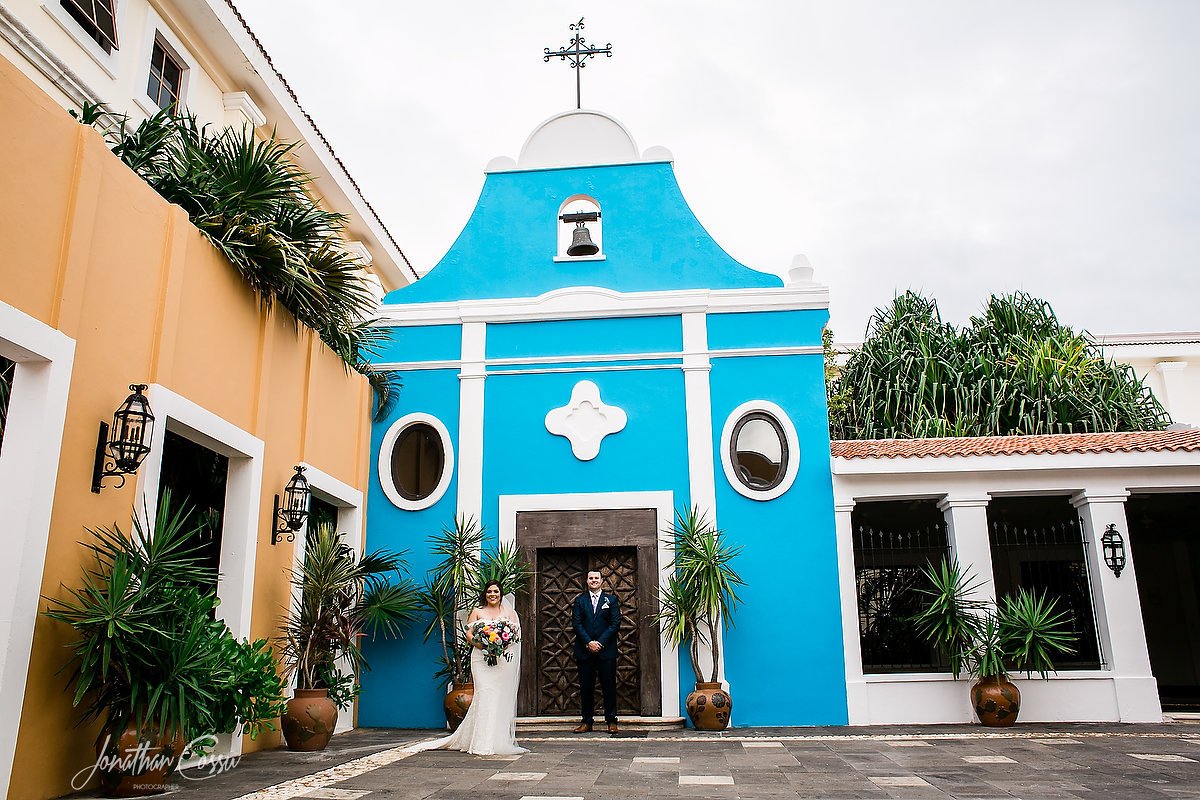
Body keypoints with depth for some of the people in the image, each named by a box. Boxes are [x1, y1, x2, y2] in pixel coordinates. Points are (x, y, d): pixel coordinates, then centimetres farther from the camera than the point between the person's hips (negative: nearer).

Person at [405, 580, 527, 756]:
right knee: (484, 695, -12)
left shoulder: (509, 612, 15)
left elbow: (517, 632, 8)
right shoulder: (477, 612, 13)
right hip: (482, 659, -1)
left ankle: (502, 740, 3)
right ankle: (484, 744, -10)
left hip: (504, 659, 1)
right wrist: (479, 644, -14)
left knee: (503, 696, -4)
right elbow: (469, 634, 5)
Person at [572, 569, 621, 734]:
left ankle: (611, 721, 9)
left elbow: (615, 623, -1)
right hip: (584, 650, 1)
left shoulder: (611, 599, 6)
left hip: (606, 650, -1)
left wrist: (600, 643, -10)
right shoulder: (579, 600, 9)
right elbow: (576, 623, 1)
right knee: (586, 687, 4)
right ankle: (587, 722, 12)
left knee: (609, 686, 1)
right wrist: (589, 643, -11)